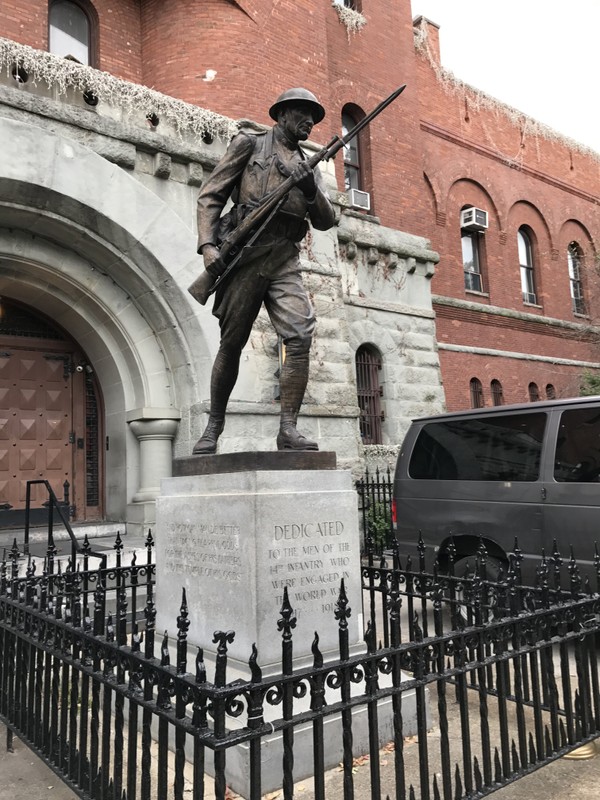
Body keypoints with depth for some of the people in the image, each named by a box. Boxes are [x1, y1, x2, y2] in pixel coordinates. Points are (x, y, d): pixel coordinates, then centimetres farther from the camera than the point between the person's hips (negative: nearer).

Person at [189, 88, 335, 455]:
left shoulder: (309, 167, 22)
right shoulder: (249, 144, 11)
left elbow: (326, 220, 9)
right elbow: (210, 196, 5)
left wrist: (310, 188, -9)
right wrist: (208, 245, -9)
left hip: (285, 259, 3)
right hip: (244, 252, -3)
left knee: (301, 337, -16)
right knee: (231, 345, 2)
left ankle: (288, 429, -12)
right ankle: (214, 424, 20)